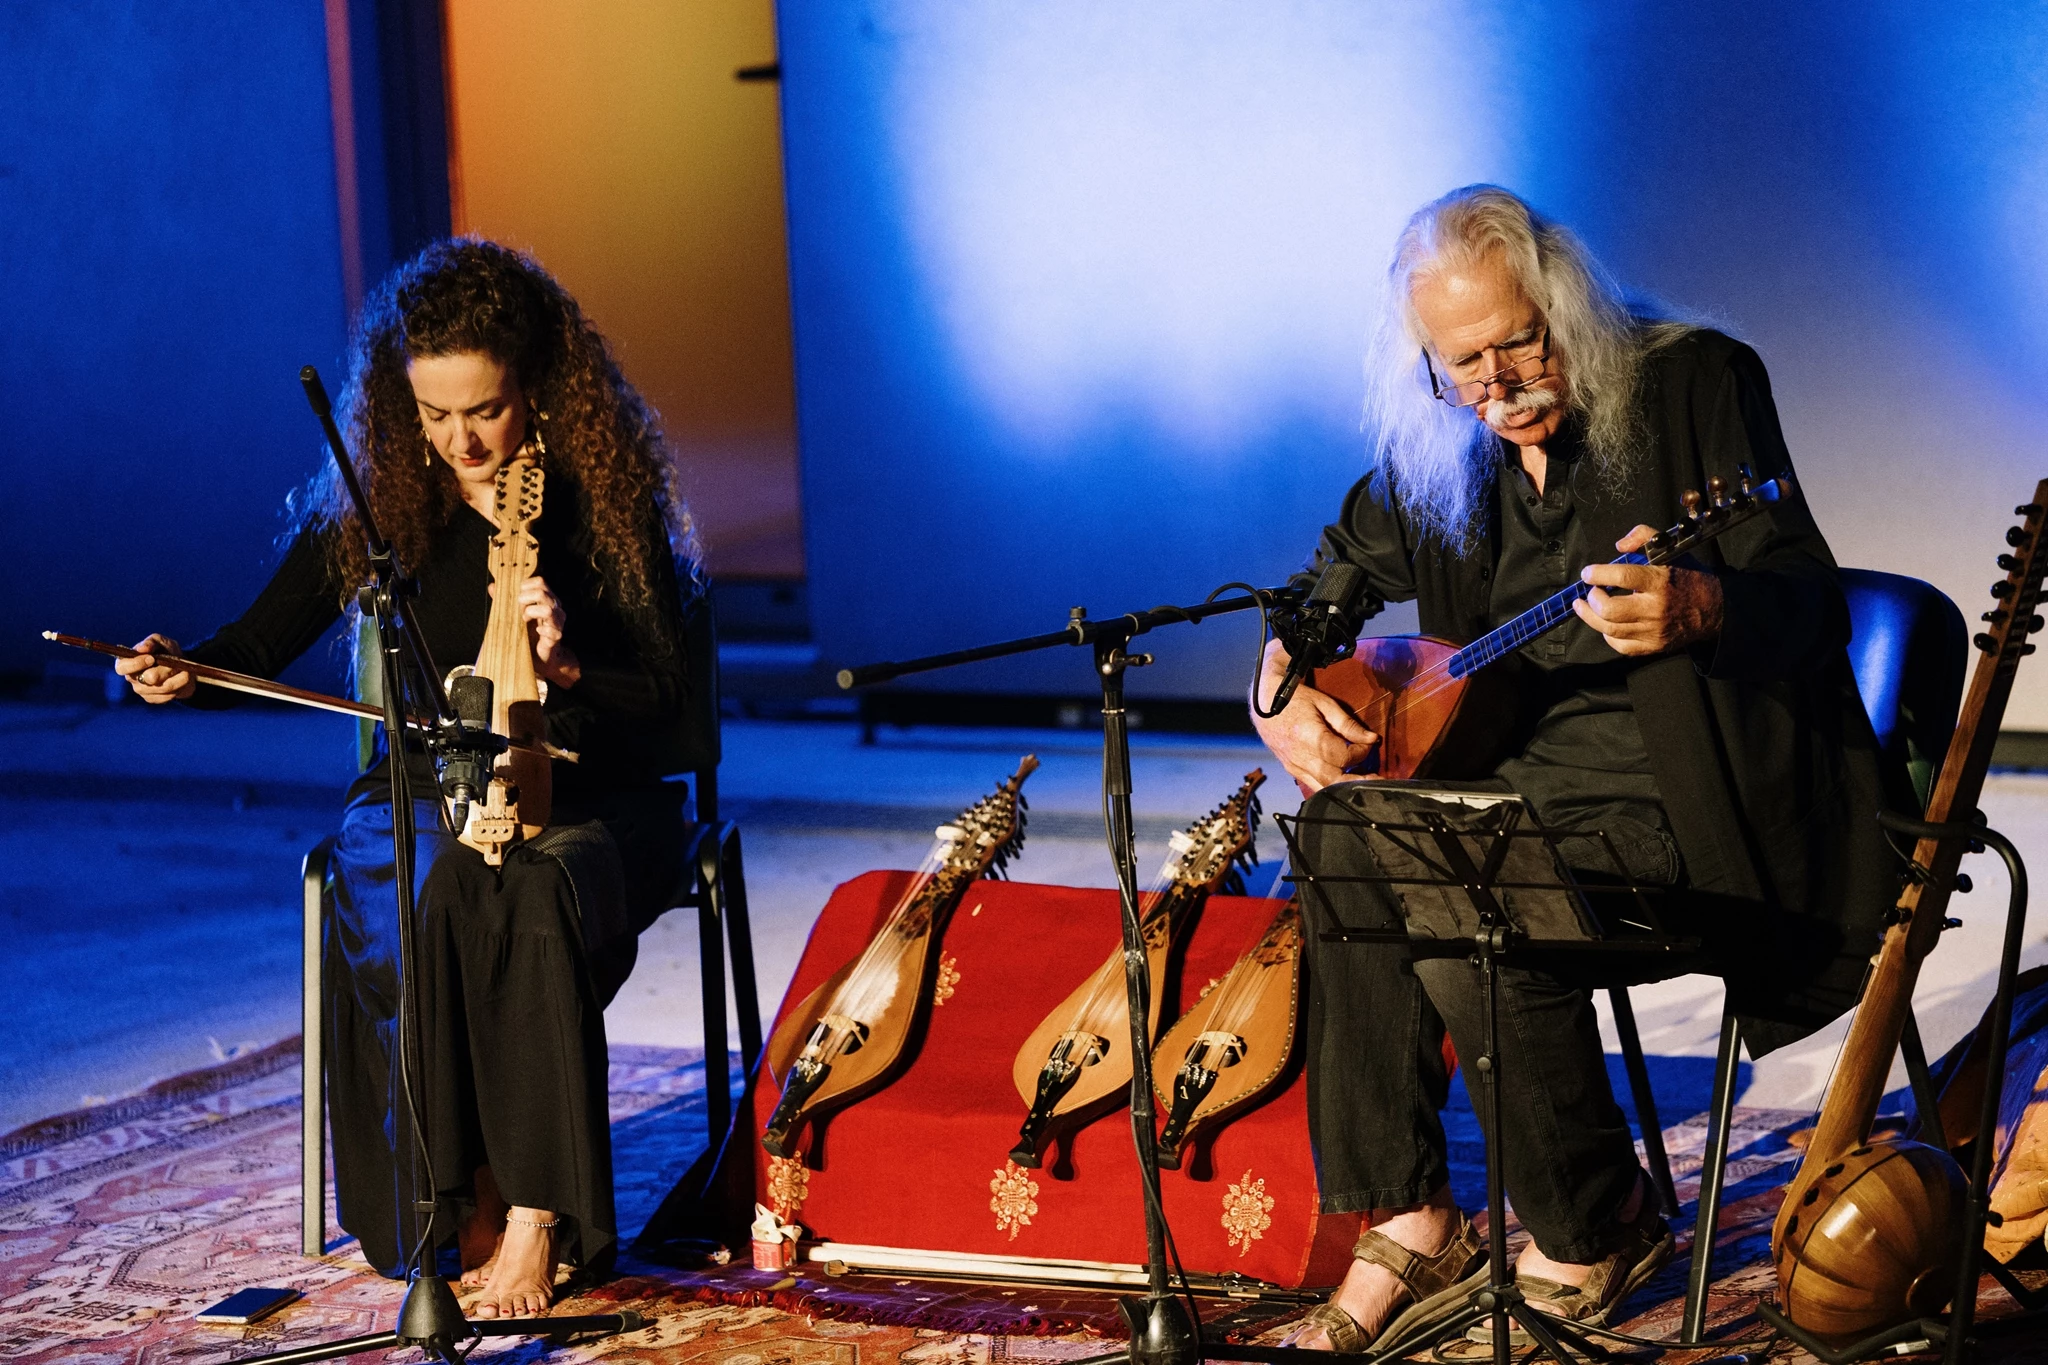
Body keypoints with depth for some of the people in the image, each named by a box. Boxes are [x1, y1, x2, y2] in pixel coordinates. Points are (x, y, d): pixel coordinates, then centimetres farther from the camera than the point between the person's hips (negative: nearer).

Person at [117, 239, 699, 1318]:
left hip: (584, 794, -2)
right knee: (428, 903, -34)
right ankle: (462, 1198, -18)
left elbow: (666, 693, -3)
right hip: (424, 793, 2)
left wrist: (567, 668, -23)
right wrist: (186, 673, -16)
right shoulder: (377, 506, 2)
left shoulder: (604, 501, -3)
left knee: (534, 898, -37)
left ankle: (536, 1216, -28)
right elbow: (263, 644, 6)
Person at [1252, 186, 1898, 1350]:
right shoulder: (1441, 449, 7)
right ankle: (1411, 1229, -5)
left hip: (1689, 785, -7)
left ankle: (1599, 1233, -1)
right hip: (1524, 762, 7)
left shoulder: (1696, 380, -9)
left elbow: (1809, 601, -17)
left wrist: (1692, 610, -40)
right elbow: (1336, 577, 22)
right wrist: (1285, 694, 0)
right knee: (1348, 842, -17)